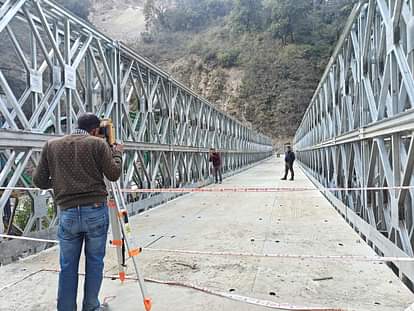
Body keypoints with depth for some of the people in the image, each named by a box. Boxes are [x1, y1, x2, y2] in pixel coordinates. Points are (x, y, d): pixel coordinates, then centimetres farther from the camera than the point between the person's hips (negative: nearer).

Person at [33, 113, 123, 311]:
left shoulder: (51, 145, 8)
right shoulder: (98, 143, -1)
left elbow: (39, 181, 8)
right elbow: (113, 175, -1)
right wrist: (117, 153, 15)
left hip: (67, 213, 2)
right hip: (95, 211, -2)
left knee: (68, 266, 12)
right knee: (94, 261, 12)